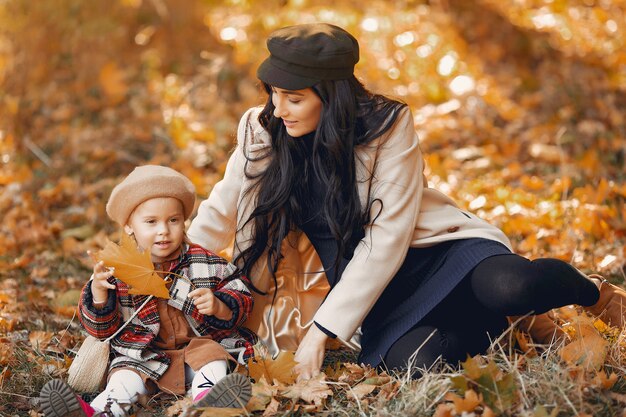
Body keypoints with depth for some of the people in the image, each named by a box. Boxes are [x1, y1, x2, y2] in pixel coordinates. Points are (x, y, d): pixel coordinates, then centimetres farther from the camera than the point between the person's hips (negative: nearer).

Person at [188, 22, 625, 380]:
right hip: (374, 290, 3)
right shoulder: (260, 133, -4)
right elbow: (218, 217, 7)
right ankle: (493, 326, 0)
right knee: (409, 360, -33)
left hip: (433, 251, -3)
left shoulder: (388, 125, -16)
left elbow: (385, 240, -19)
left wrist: (322, 331, -23)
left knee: (508, 288, -37)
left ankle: (579, 287, 0)